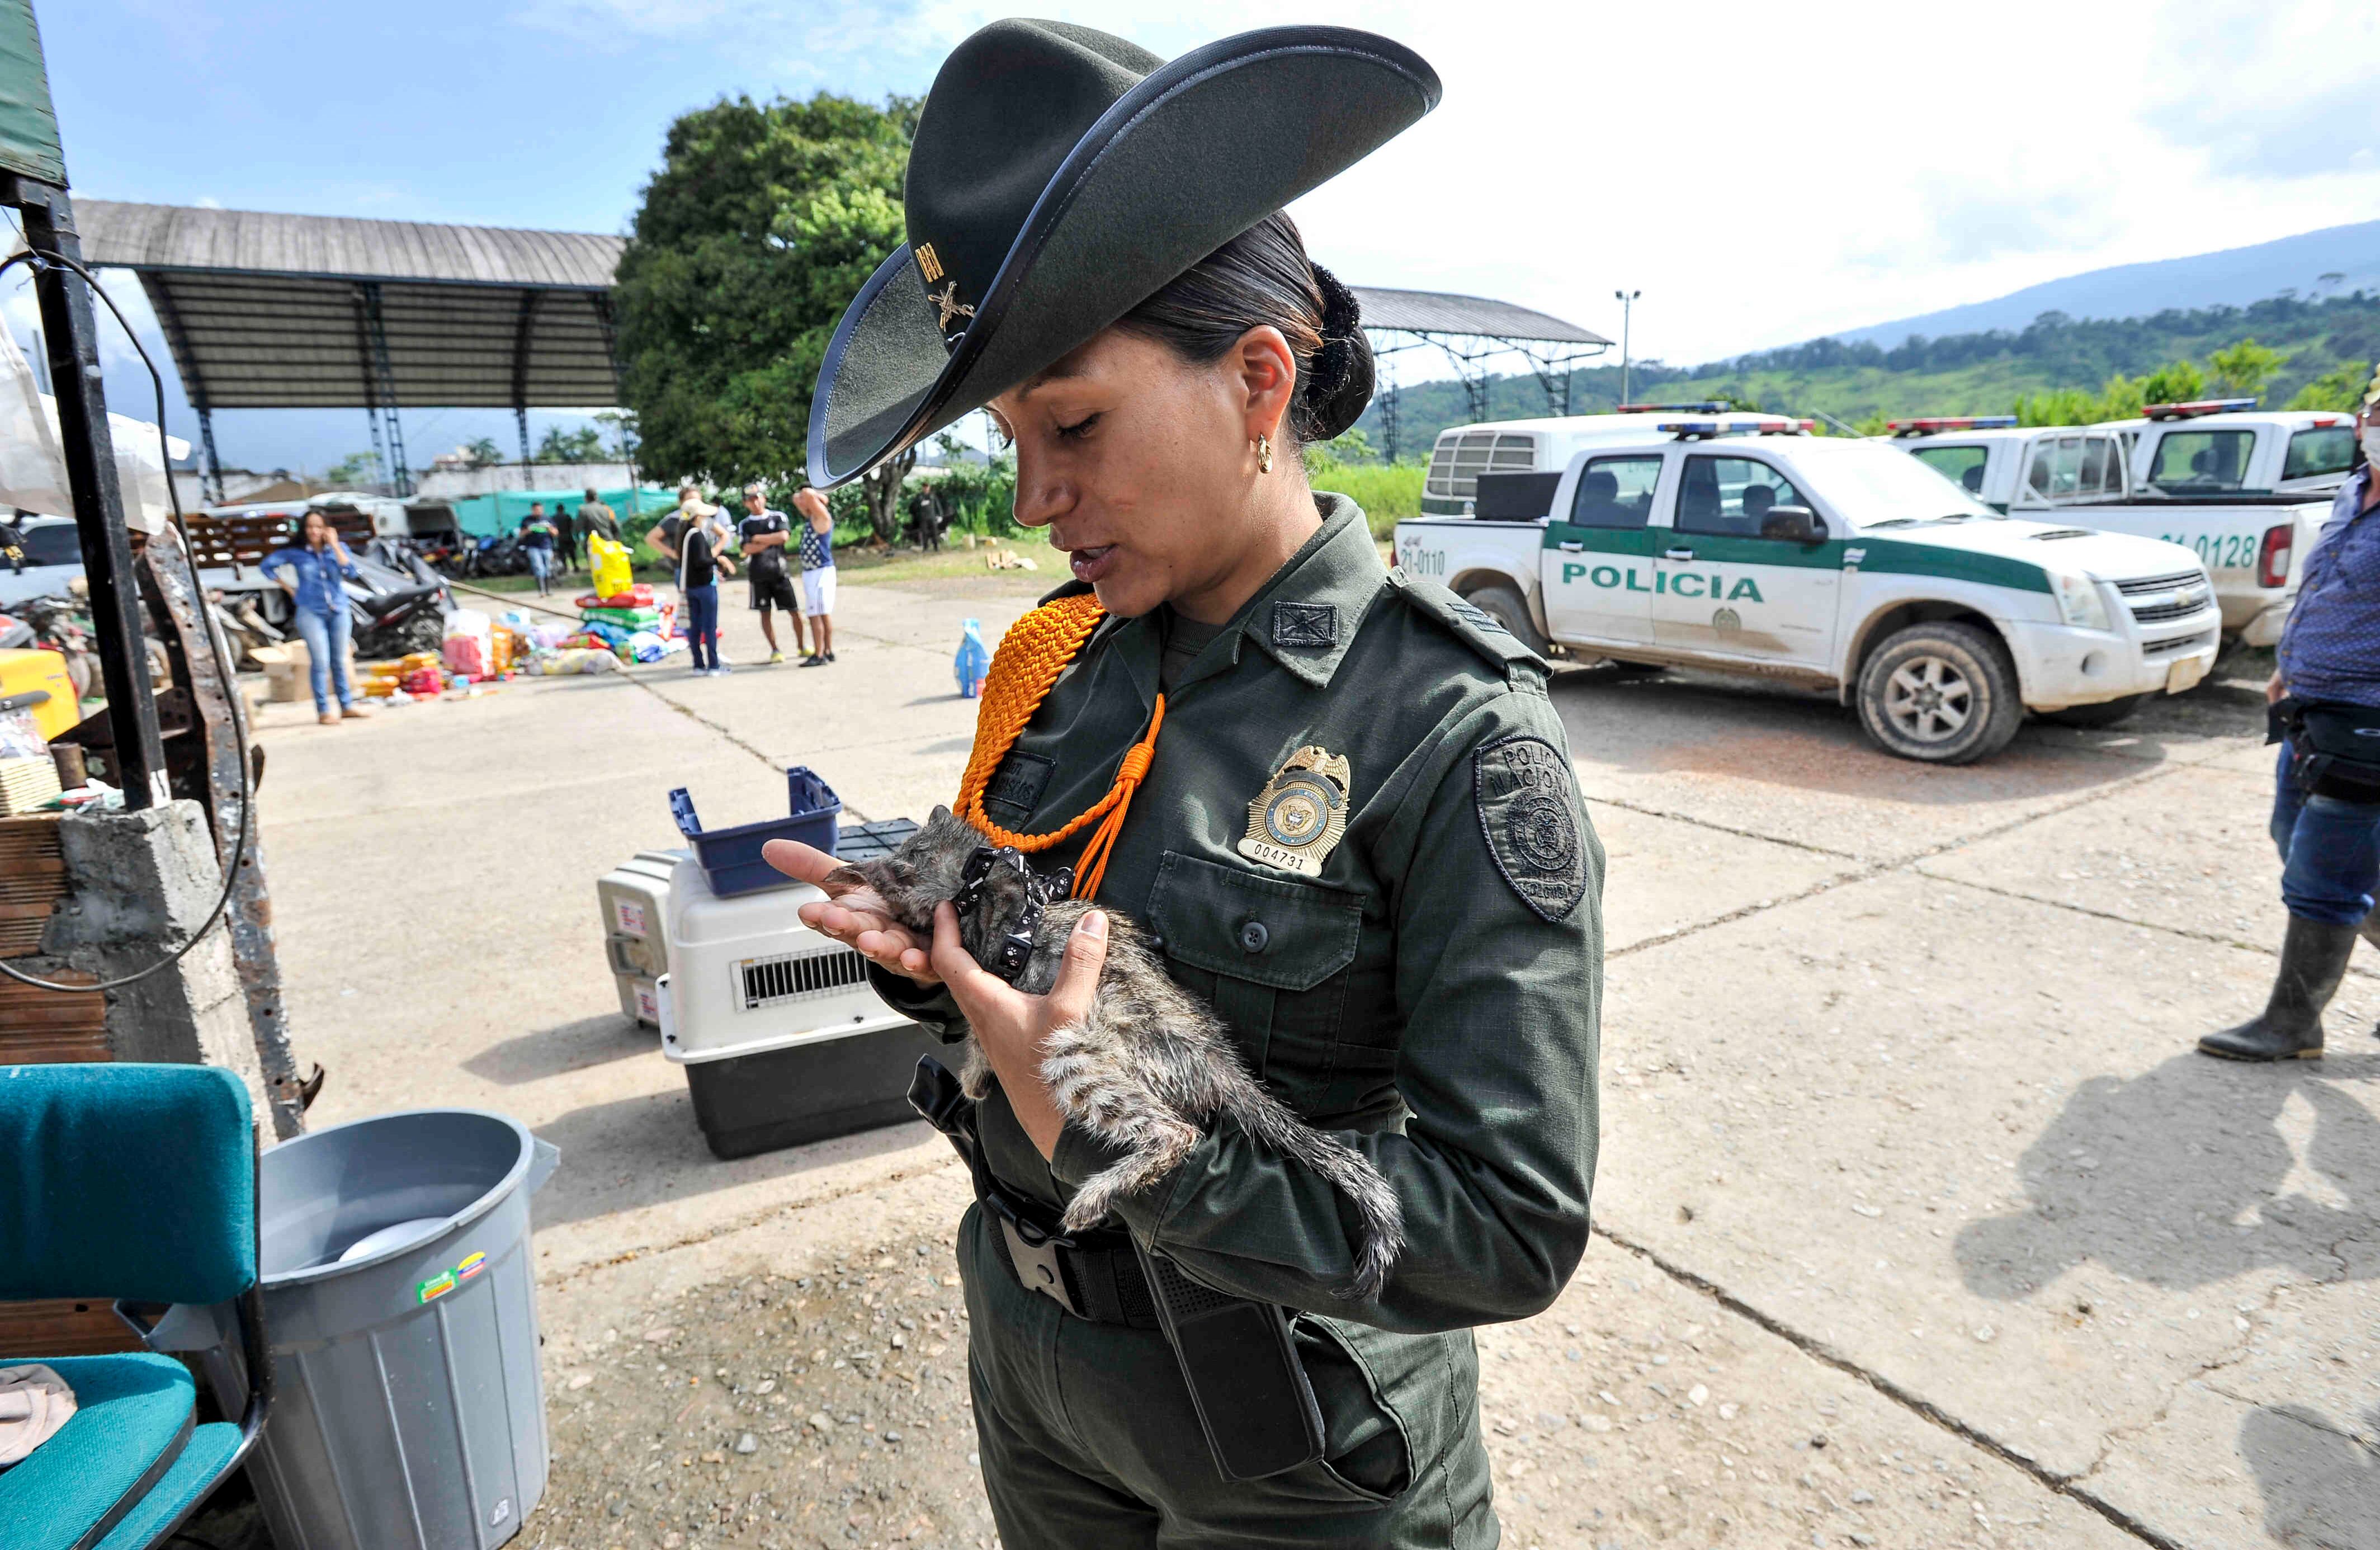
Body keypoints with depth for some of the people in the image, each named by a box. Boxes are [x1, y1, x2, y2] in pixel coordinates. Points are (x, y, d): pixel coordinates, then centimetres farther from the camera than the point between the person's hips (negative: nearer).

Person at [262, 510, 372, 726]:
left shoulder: (338, 549, 6)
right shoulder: (296, 553, 2)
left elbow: (351, 572, -11)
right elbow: (266, 565, 8)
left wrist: (335, 545, -12)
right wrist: (289, 589, 3)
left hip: (339, 611, 2)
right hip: (310, 612, -2)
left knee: (340, 661, 9)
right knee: (320, 662, -8)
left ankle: (347, 706, 16)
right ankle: (323, 711, -5)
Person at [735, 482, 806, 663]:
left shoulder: (778, 517, 7)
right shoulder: (744, 525, 8)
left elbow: (784, 536, -11)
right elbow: (747, 549, -7)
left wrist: (758, 538, -5)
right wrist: (772, 540, -7)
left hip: (780, 572, -1)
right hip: (758, 575, 1)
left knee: (794, 611, 1)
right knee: (765, 613, 3)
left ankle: (801, 646, 17)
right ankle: (774, 650, 12)